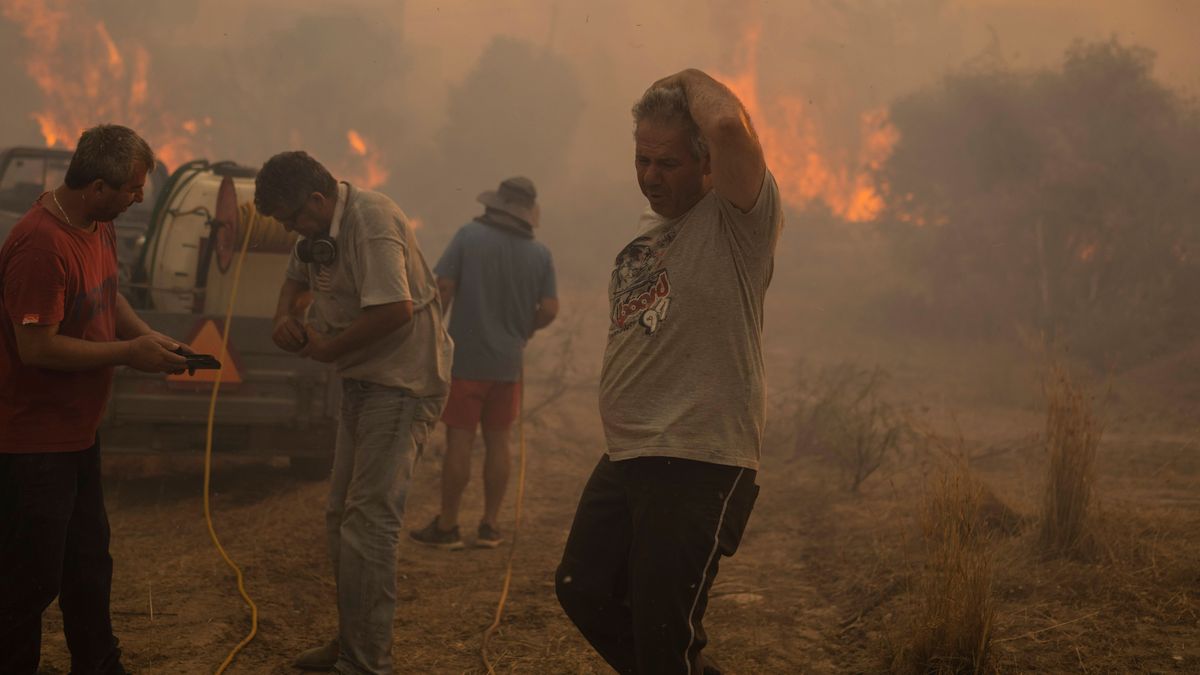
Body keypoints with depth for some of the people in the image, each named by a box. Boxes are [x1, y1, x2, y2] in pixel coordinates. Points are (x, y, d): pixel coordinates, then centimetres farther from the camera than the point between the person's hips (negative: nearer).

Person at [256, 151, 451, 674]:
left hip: (404, 382, -11)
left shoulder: (372, 223, -22)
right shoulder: (320, 228, 9)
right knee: (341, 516, 16)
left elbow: (395, 310, -31)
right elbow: (297, 279, 25)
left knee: (368, 523, -12)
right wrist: (286, 316, 1)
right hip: (364, 382, 11)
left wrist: (328, 348, -18)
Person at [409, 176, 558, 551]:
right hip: (508, 362, 3)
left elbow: (443, 288, -12)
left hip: (466, 356, -3)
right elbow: (549, 309, -2)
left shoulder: (469, 236, -8)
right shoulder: (540, 254, 0)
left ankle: (447, 526, 6)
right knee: (497, 441, 11)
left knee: (459, 440, 1)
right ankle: (490, 526, 16)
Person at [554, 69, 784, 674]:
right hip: (625, 460, 9)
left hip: (702, 465, -9)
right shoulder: (646, 230, 17)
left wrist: (692, 80, -12)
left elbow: (729, 125, -31)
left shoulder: (737, 220, -10)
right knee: (583, 593, 17)